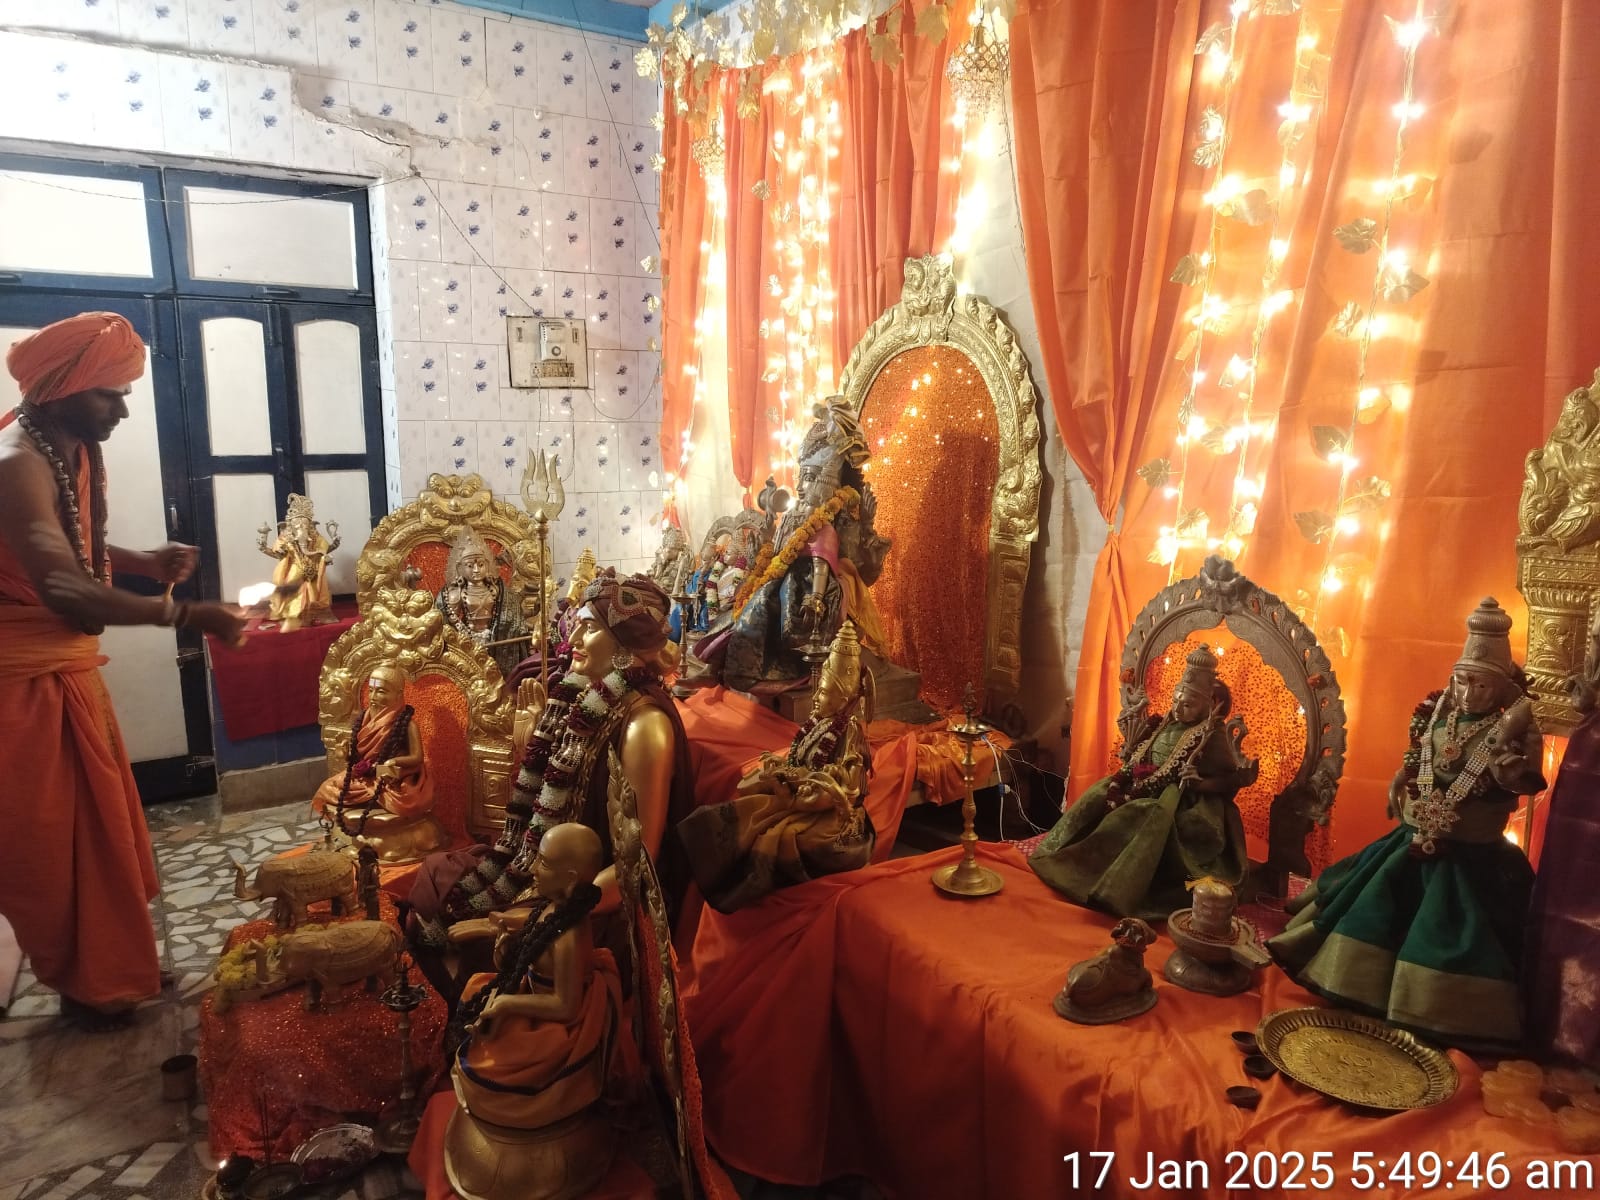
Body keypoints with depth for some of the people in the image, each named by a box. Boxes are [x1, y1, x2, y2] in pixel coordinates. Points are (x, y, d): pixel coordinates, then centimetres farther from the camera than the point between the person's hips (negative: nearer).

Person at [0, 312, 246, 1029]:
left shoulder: (77, 450, 5)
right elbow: (64, 589, -37)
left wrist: (148, 562, -1)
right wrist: (186, 615, -38)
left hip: (69, 668, 9)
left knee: (101, 823, 18)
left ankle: (112, 965, 35)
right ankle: (86, 983, 22)